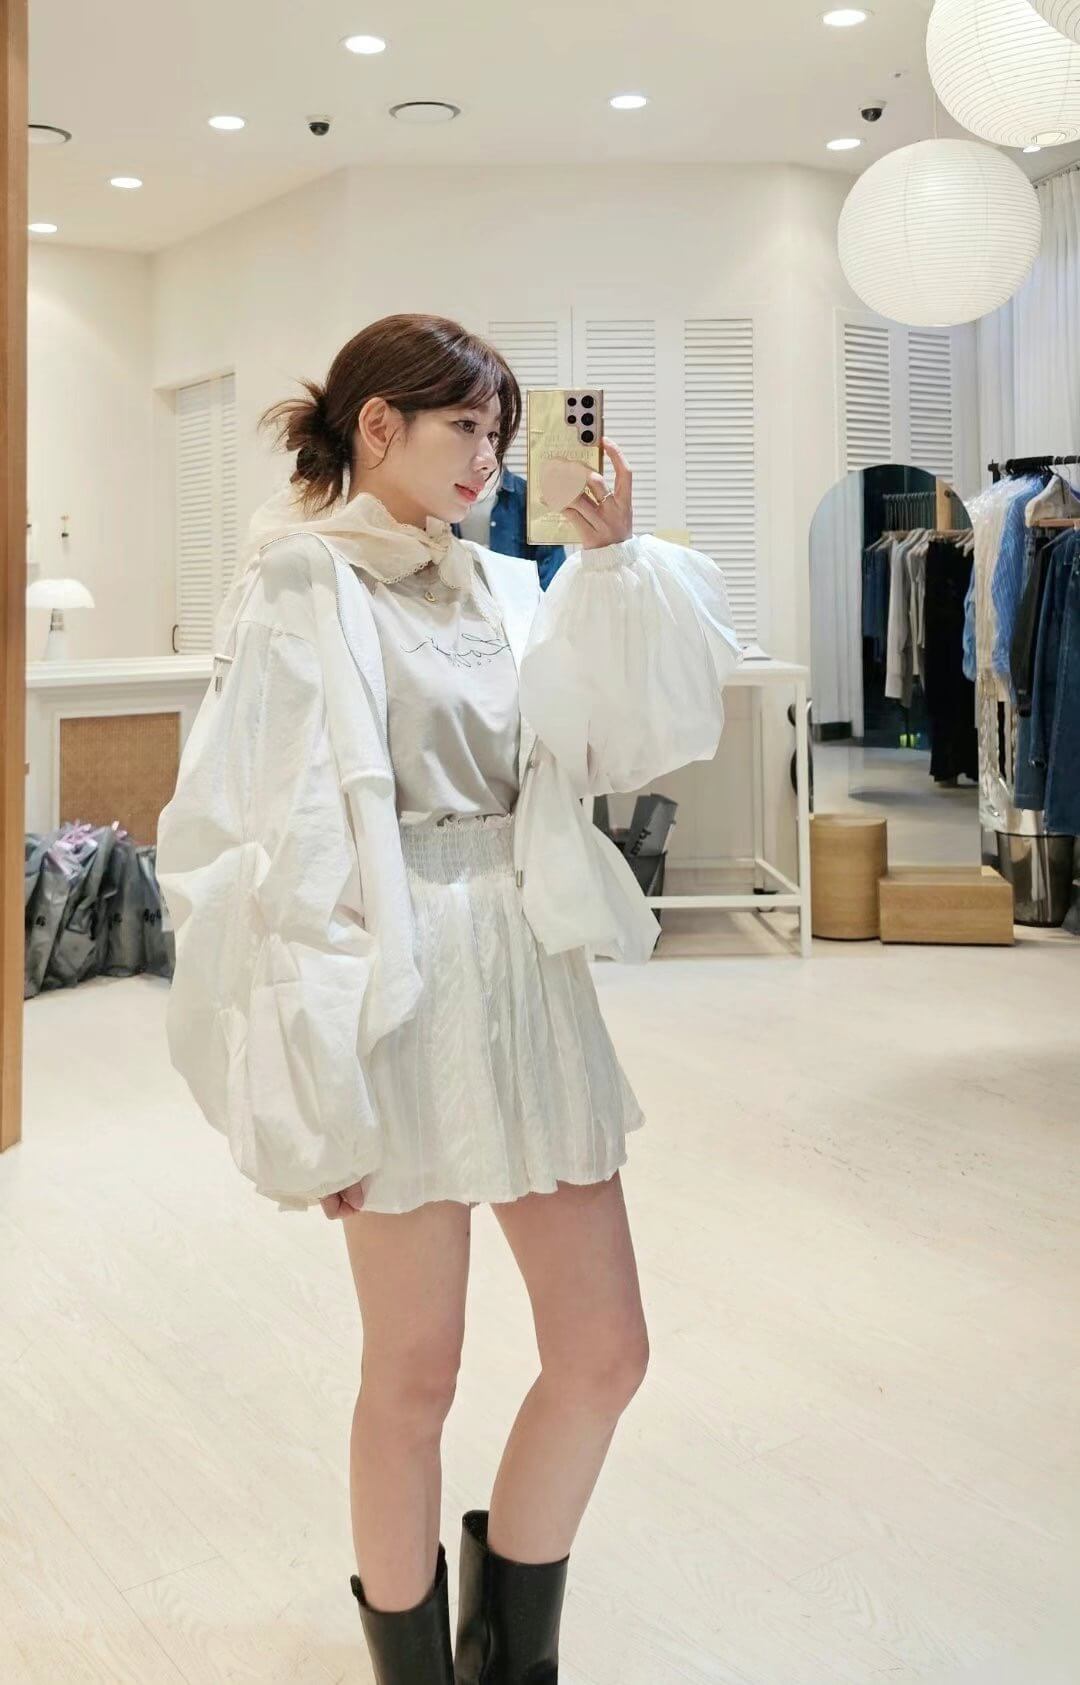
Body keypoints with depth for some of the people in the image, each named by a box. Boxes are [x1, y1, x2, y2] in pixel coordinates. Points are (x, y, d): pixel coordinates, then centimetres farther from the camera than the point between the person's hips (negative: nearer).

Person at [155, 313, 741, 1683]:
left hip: (530, 985, 6)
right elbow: (258, 848, -11)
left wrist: (615, 563, -5)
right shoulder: (300, 593, -6)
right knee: (416, 1375, 9)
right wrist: (312, 1085, -13)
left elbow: (621, 742, 5)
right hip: (399, 1003, -6)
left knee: (605, 1350, 11)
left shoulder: (500, 588, 11)